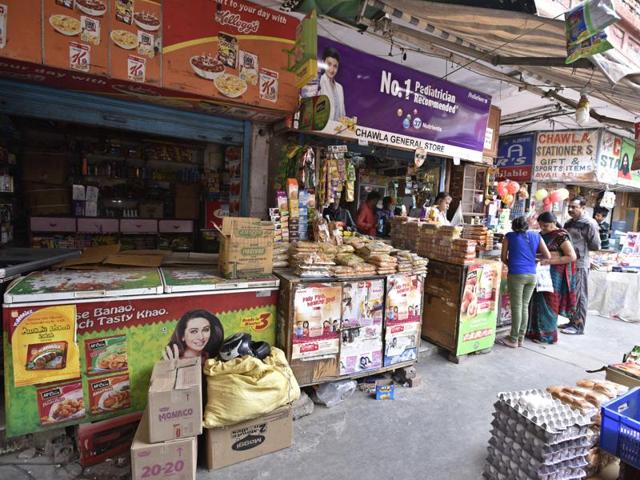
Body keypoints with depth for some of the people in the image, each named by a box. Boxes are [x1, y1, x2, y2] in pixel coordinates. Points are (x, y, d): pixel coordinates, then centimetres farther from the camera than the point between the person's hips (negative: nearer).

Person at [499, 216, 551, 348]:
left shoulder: (509, 236, 4)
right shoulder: (536, 236, 12)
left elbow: (504, 258, 5)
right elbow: (548, 256, 9)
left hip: (516, 274, -4)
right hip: (532, 275, 4)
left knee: (516, 307, 1)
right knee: (525, 306, 11)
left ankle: (513, 340, 8)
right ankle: (520, 338, 19)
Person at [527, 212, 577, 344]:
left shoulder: (561, 236, -12)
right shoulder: (542, 234, 9)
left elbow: (572, 256, -16)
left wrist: (549, 261, -22)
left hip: (554, 273, -7)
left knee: (547, 303, 0)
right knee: (537, 301, 9)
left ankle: (547, 335, 14)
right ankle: (535, 331, 21)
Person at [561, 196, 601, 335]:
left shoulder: (589, 223, -10)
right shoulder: (569, 223, 12)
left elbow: (596, 246, -10)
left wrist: (580, 247, -4)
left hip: (580, 264, -7)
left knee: (579, 295, 0)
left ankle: (579, 326, 8)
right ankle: (572, 321, 24)